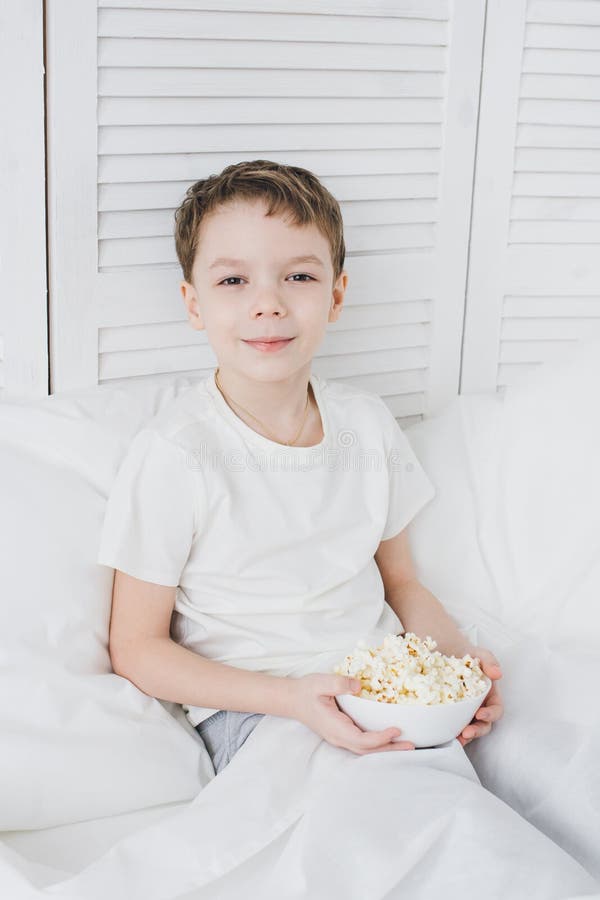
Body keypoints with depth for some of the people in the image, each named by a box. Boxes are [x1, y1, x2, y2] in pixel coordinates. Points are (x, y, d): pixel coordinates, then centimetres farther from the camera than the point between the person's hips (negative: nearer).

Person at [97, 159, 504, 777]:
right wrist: (293, 697, -21)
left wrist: (458, 654, -6)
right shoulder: (175, 454, -12)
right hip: (250, 706, -5)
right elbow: (136, 649, -8)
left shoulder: (367, 421, 6)